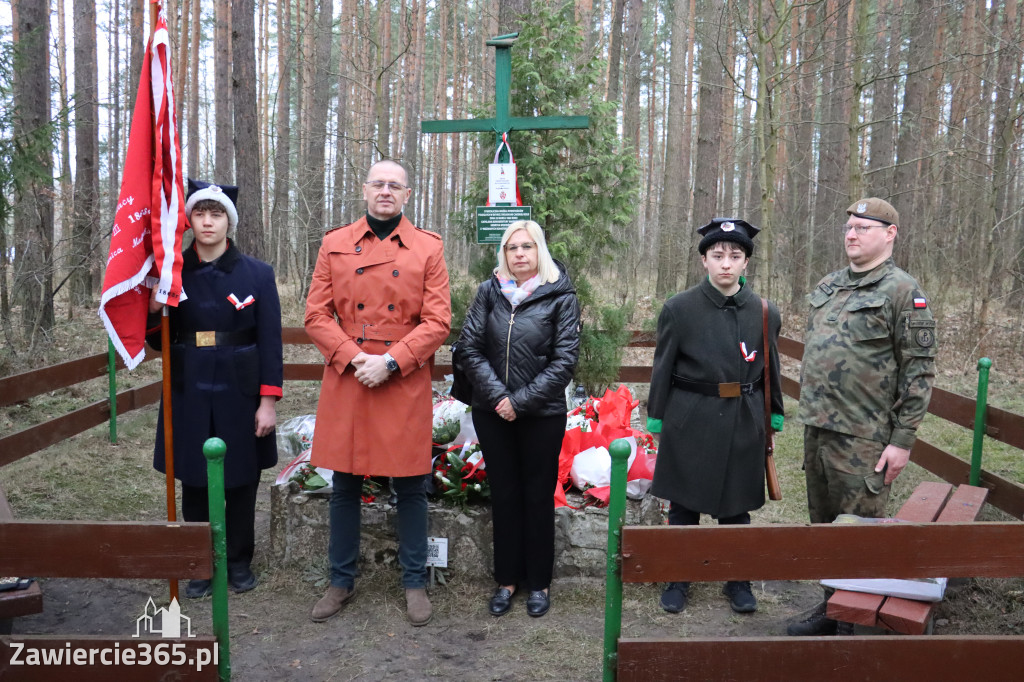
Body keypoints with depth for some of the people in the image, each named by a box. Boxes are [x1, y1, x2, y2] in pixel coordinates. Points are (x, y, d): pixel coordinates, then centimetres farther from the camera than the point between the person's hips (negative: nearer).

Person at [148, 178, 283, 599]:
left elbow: (270, 341, -3)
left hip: (241, 395, -1)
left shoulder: (257, 273, -2)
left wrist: (268, 402, -8)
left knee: (242, 482, 9)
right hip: (190, 397, 2)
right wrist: (152, 311, -14)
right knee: (194, 483, 9)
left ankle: (239, 561, 27)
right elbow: (159, 340, 7)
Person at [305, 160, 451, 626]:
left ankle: (414, 582, 23)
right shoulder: (335, 244, 7)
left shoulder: (428, 248, 2)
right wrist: (355, 358, -11)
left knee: (410, 487, 7)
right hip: (346, 381, 2)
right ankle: (341, 581, 27)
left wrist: (390, 361, -14)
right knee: (344, 486, 11)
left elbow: (438, 321, -4)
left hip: (406, 383, -1)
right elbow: (316, 314, 3)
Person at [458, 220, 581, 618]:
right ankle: (507, 579, 26)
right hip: (492, 413, 2)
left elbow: (565, 360, -9)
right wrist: (497, 395, -13)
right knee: (503, 494, 12)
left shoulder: (560, 297, -4)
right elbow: (471, 347, -1)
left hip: (543, 415, -2)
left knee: (538, 496, 9)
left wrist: (521, 401, -13)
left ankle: (539, 582, 24)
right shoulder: (489, 291, 3)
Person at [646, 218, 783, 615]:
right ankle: (678, 580, 26)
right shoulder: (678, 309, -6)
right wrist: (656, 419, 0)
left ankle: (738, 580, 31)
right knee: (684, 506, 9)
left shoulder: (765, 313, 0)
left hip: (744, 424, 2)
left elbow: (770, 371, 9)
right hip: (690, 421, -1)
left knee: (736, 506, 13)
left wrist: (773, 418, 11)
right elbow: (663, 368, -1)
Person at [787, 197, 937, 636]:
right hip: (817, 431, 7)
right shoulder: (827, 286, 12)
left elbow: (919, 371, -12)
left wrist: (902, 441, -15)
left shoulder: (903, 291, -9)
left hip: (863, 440, -7)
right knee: (823, 526, 16)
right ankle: (830, 610, 32)